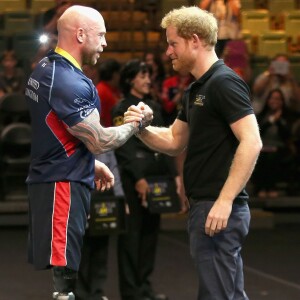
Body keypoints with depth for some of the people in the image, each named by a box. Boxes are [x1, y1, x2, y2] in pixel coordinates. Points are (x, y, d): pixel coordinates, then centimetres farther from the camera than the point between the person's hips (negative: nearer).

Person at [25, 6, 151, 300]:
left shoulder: (45, 68, 10)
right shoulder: (70, 82, -22)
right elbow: (98, 141, -17)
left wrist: (91, 163, 21)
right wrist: (136, 124, -1)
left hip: (50, 179, 10)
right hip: (63, 185, -10)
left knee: (60, 267, 15)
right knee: (60, 274, -8)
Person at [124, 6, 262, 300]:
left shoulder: (224, 82, -14)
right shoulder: (196, 90, 16)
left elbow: (251, 143, -22)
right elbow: (173, 141, 22)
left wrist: (224, 201, -26)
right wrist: (142, 128, 1)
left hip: (219, 208, -10)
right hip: (204, 205, 10)